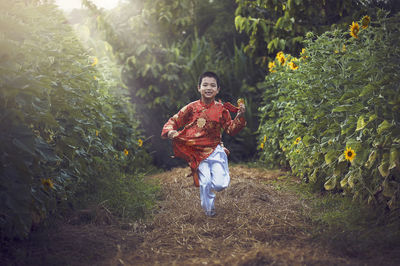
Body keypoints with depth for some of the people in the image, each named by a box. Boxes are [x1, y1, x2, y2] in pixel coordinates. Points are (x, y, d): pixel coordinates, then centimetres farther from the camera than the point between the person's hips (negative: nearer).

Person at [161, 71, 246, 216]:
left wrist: (239, 117, -12)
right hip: (198, 153, -1)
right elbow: (174, 120, 5)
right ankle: (208, 208, 24)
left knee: (220, 184, -10)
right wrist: (169, 131, -15)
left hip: (216, 150, 1)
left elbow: (231, 130, 2)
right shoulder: (192, 108, -2)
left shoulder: (221, 109, 1)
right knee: (205, 182, -5)